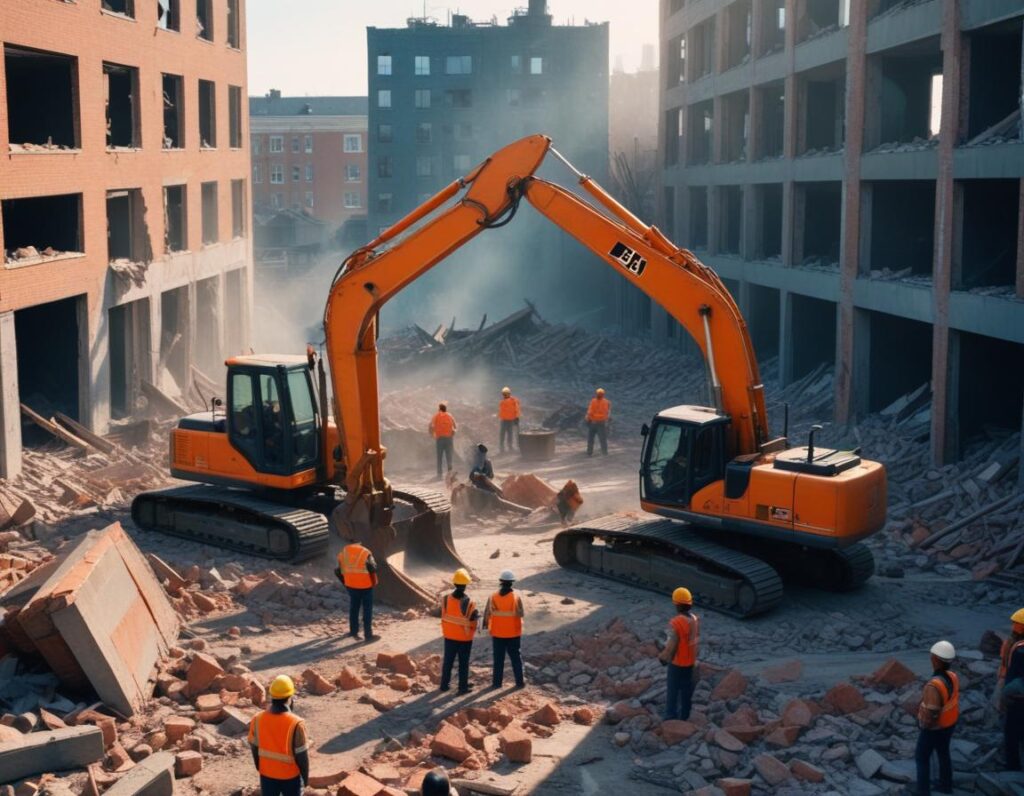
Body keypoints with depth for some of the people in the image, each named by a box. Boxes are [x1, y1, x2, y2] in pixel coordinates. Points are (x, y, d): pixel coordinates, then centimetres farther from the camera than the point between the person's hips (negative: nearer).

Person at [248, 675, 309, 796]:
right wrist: (305, 775, 0)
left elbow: (255, 748, -1)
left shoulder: (258, 719, -15)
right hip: (290, 775, -3)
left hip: (267, 774, 3)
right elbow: (301, 755, -17)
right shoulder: (295, 724, -27)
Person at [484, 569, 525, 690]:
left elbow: (487, 613, -5)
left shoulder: (493, 597, -9)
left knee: (498, 659, 11)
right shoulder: (516, 597, -13)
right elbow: (521, 614, -9)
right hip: (513, 633, -1)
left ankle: (497, 682, 14)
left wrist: (486, 624, 12)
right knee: (516, 658, 10)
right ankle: (520, 682, 13)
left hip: (497, 633, 1)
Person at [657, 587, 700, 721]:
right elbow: (696, 641, 5)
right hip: (690, 661, 6)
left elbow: (671, 646, -23)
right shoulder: (695, 619, -6)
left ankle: (671, 718, 15)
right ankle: (684, 715, 31)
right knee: (687, 689, 19)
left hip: (677, 662, -6)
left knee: (673, 690, 8)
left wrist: (663, 658, -6)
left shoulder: (676, 623, -29)